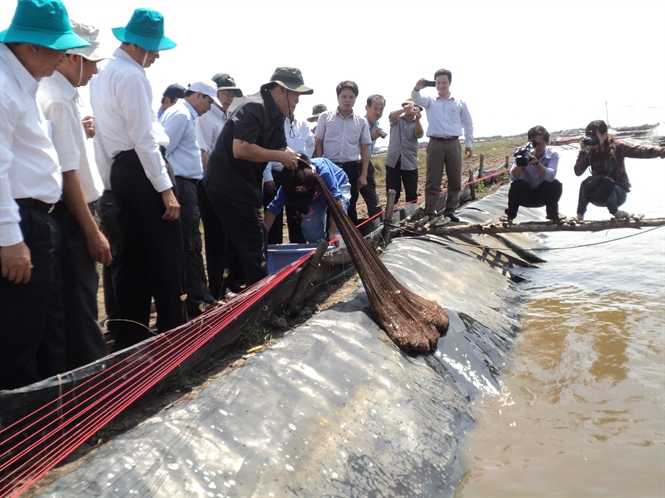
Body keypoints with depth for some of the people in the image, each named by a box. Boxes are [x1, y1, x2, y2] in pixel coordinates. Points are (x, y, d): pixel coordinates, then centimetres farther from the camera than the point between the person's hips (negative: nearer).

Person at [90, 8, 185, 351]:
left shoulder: (103, 75, 19)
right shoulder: (132, 76, -11)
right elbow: (143, 138, -18)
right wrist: (165, 187, -18)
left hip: (120, 171, 10)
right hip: (140, 169, -10)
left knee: (133, 255, 10)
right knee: (166, 254, -5)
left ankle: (130, 335, 15)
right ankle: (174, 331, 1)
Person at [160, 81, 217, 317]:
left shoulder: (184, 114, 20)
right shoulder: (180, 114, -11)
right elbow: (163, 151, -18)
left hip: (187, 185, 10)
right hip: (182, 186, -10)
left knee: (190, 244, 13)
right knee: (189, 245, -6)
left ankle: (198, 297, 21)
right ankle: (198, 301, 0)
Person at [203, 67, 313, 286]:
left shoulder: (276, 114, 9)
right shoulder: (255, 108, -21)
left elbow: (281, 147, 19)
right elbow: (240, 149, -32)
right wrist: (280, 156, -23)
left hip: (242, 183, 10)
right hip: (227, 184, -10)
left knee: (256, 235, 16)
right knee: (252, 239, -6)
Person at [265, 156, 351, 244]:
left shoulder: (324, 171, -43)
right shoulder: (288, 183, -31)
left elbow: (337, 201, -39)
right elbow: (272, 209, -25)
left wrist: (332, 233, -39)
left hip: (338, 185, -3)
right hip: (317, 195, 3)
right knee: (309, 228, -10)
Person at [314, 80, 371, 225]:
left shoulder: (361, 122, 5)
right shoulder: (325, 117, 2)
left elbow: (365, 149, 6)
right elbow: (319, 144, 4)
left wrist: (363, 175, 1)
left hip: (351, 168, 1)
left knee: (350, 207, 7)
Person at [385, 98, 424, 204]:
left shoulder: (417, 123, 9)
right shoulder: (397, 119, 9)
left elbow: (419, 134, -12)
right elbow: (391, 116, -15)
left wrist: (417, 119, -32)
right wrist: (404, 110, -36)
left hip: (410, 163, 1)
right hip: (393, 161, -1)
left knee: (412, 193, 3)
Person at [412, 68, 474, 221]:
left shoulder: (460, 102, 11)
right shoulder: (430, 101, 8)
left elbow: (468, 123, 15)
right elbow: (417, 99, -11)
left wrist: (469, 143, 8)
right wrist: (416, 89, -33)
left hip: (453, 144, 2)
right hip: (435, 144, -2)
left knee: (455, 180, 6)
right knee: (432, 180, -1)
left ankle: (450, 210, 17)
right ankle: (429, 212, 4)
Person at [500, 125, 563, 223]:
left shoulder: (553, 154, -16)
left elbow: (550, 176, -33)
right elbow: (513, 177, -28)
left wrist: (536, 163, -48)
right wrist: (520, 163, -48)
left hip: (543, 195, 1)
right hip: (525, 195, -1)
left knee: (556, 185, -27)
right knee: (516, 185, -30)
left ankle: (553, 214, 0)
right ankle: (510, 214, -4)